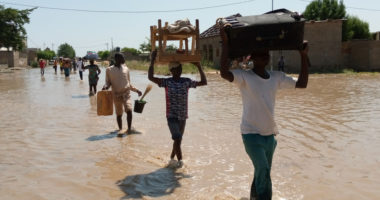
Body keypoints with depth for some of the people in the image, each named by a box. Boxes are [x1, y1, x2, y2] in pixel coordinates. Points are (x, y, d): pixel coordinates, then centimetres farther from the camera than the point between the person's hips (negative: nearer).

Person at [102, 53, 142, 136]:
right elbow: (108, 82, 6)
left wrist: (136, 90, 14)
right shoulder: (109, 70, 4)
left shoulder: (126, 69, 11)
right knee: (119, 114, 4)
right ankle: (120, 129, 23)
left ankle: (129, 128, -5)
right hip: (116, 94, -1)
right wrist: (105, 86, -16)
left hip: (126, 93, 1)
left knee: (129, 110, -19)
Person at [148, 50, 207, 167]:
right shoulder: (167, 82, -8)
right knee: (177, 139, -13)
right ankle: (180, 160, 1)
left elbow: (204, 82, 2)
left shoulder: (187, 82, 2)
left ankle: (172, 159, 32)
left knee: (178, 139, 14)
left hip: (183, 116, 4)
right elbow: (150, 77, -19)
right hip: (171, 116, -4)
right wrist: (152, 61, -22)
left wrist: (199, 67, -4)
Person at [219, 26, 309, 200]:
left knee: (262, 173, 18)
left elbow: (302, 84, 7)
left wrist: (303, 55, 2)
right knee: (263, 171, -20)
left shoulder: (277, 77, 5)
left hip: (270, 134, 6)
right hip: (251, 134, -6)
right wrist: (225, 43, -29)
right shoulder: (244, 77, -13)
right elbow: (224, 73, -31)